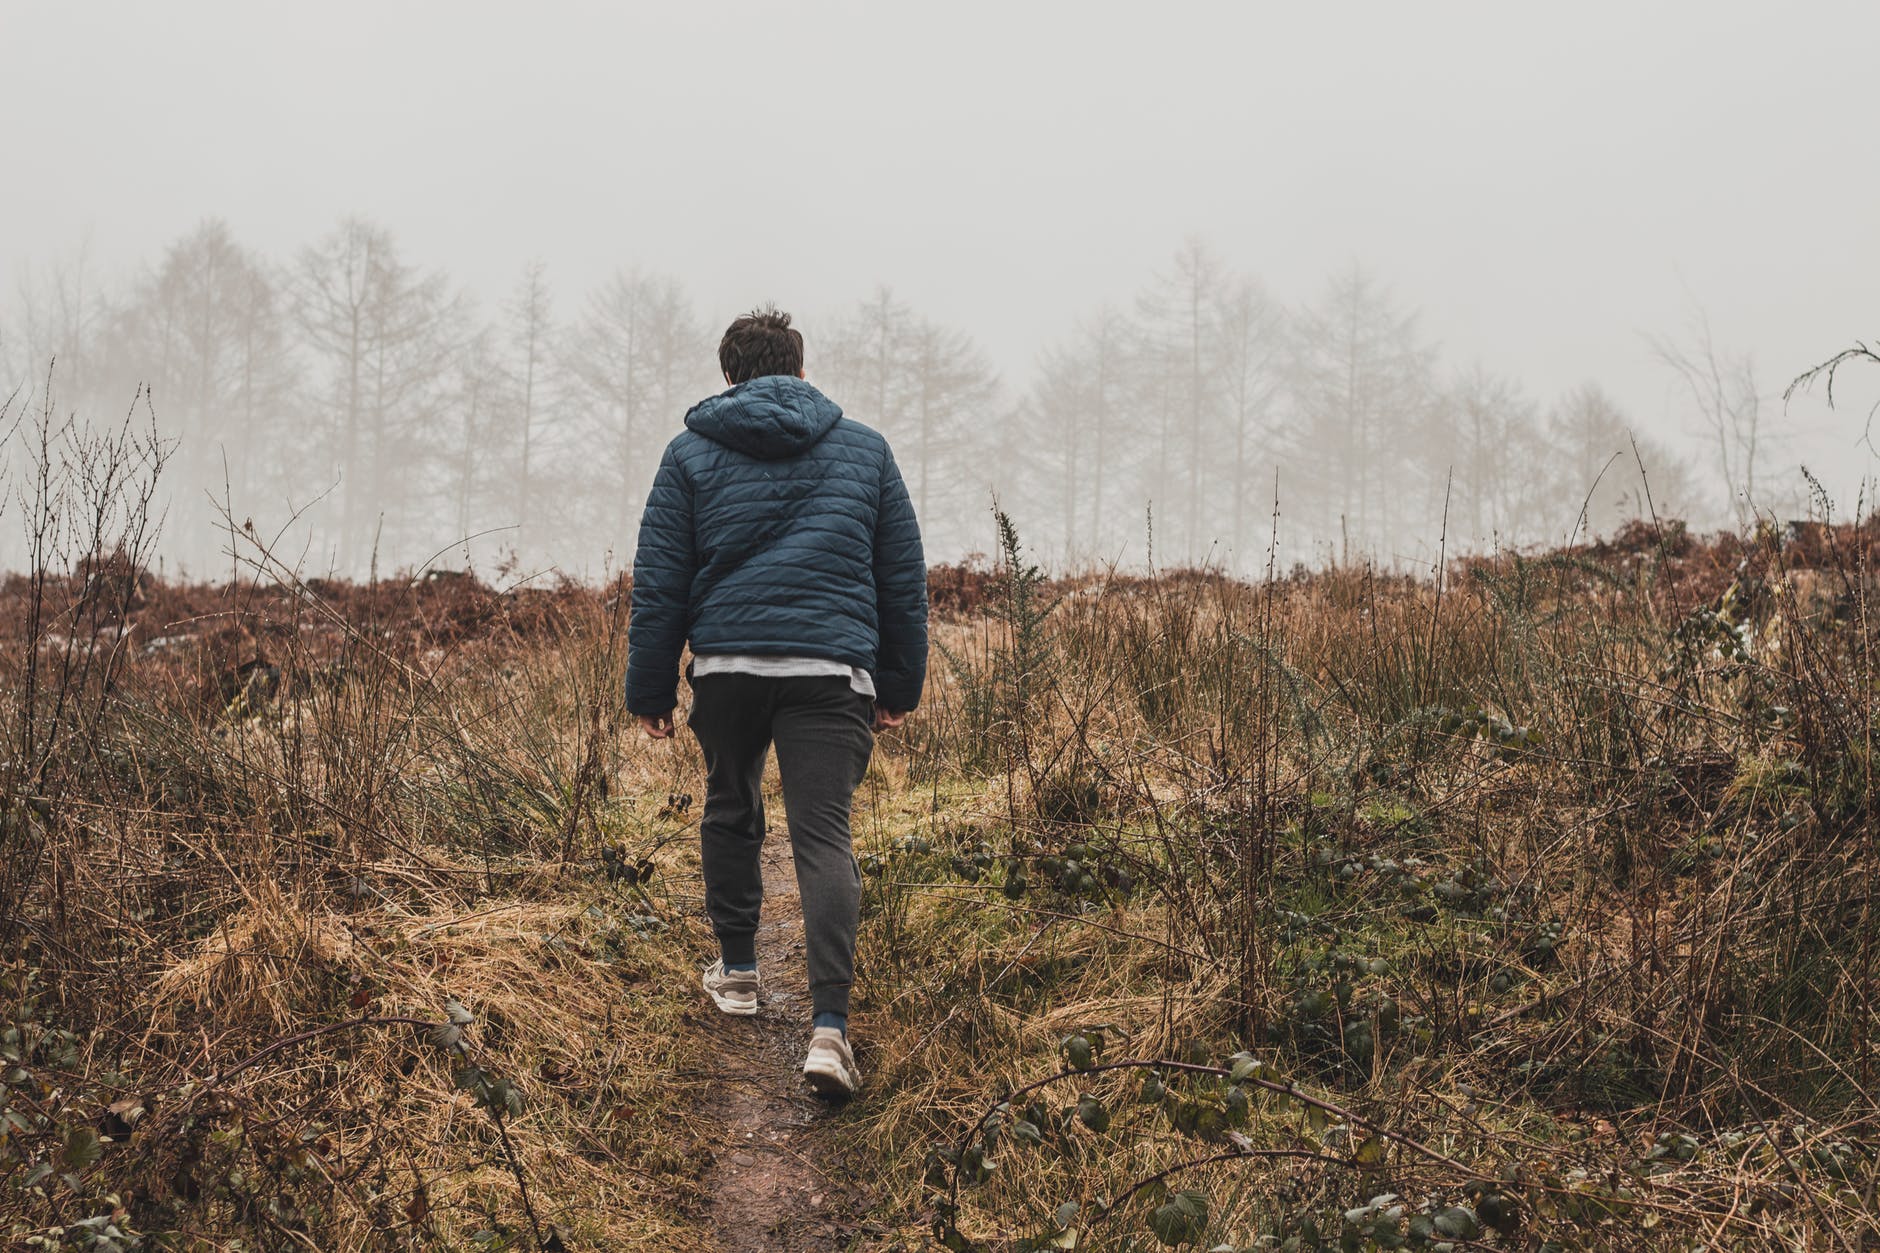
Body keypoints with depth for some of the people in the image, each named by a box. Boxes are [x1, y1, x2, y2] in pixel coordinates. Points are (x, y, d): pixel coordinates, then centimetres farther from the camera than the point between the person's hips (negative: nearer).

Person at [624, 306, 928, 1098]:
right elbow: (904, 578, 14)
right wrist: (899, 685, 21)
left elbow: (659, 582, 6)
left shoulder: (691, 454, 8)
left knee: (730, 811, 23)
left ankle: (737, 971, 34)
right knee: (824, 837, -7)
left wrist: (650, 689, 11)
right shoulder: (865, 449, 12)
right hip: (831, 671, 0)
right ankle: (829, 1025, -19)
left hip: (726, 665, 1)